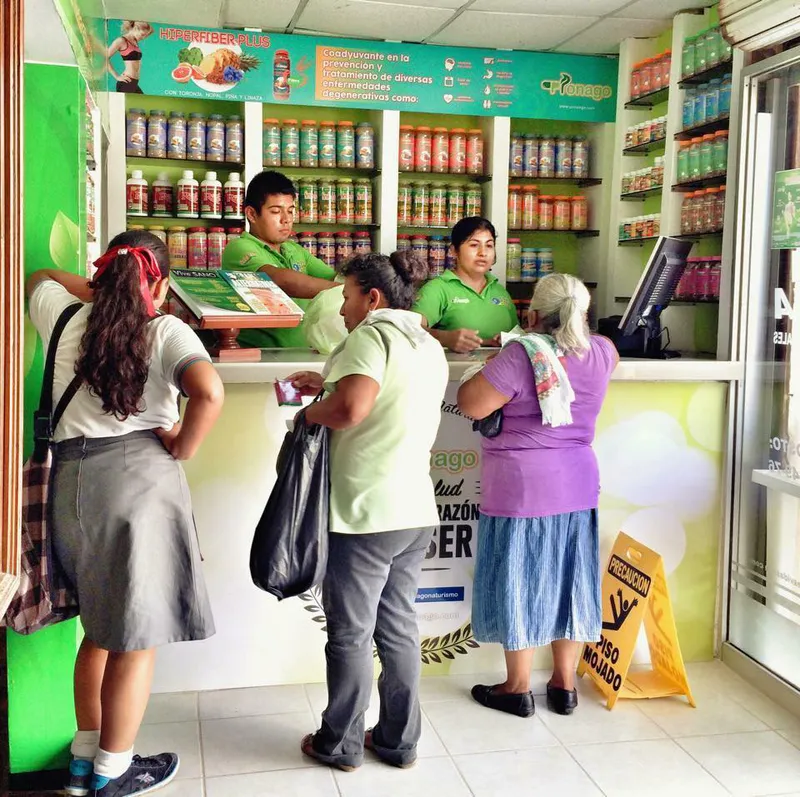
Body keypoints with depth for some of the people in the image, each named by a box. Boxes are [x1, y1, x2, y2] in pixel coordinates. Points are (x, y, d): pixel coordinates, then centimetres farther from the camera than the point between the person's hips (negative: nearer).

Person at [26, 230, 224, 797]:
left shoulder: (65, 319, 9)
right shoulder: (166, 331, -4)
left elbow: (41, 277, 33)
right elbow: (209, 393, -23)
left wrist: (101, 292, 31)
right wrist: (183, 448, -9)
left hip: (70, 479, 6)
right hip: (139, 476, -6)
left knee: (100, 628, 22)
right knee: (137, 637, 8)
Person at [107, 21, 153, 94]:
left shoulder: (135, 42, 16)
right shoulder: (122, 41, -6)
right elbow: (105, 58, -12)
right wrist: (117, 77, -13)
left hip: (134, 84, 8)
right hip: (126, 83, -8)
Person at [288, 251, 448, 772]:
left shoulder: (374, 333, -11)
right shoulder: (430, 347, 16)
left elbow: (351, 409, -24)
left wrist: (311, 412, -6)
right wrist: (329, 386, 20)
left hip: (365, 513, -8)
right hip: (417, 512, 8)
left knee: (350, 634, 5)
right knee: (399, 627, 15)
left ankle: (341, 744, 19)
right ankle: (400, 741, 25)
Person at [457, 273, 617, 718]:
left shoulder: (523, 354, -18)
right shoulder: (600, 352, 2)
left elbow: (471, 404, -17)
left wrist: (491, 369, -1)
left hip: (521, 490, -6)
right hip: (578, 487, 6)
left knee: (520, 582, 6)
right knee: (568, 581, 14)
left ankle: (519, 689, 18)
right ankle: (565, 685, 25)